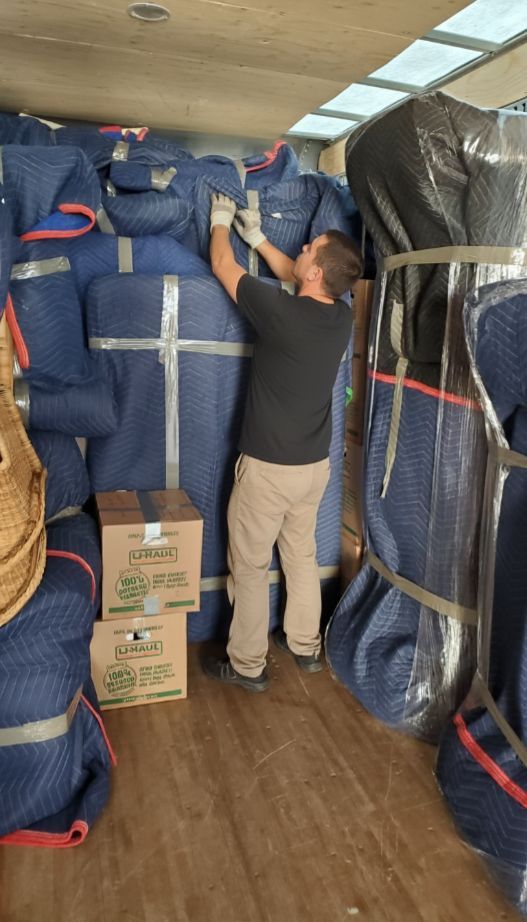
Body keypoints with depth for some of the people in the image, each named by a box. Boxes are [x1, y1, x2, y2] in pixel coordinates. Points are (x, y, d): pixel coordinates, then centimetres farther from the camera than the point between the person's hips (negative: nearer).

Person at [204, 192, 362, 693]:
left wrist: (220, 220, 13)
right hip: (315, 464, 7)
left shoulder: (282, 312, -23)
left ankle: (246, 665, 22)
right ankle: (305, 645, 38)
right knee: (302, 554, 22)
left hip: (268, 466, -7)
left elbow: (223, 267, -6)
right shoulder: (341, 316, -3)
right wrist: (256, 236, 22)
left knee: (249, 565, 9)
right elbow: (293, 276, 18)